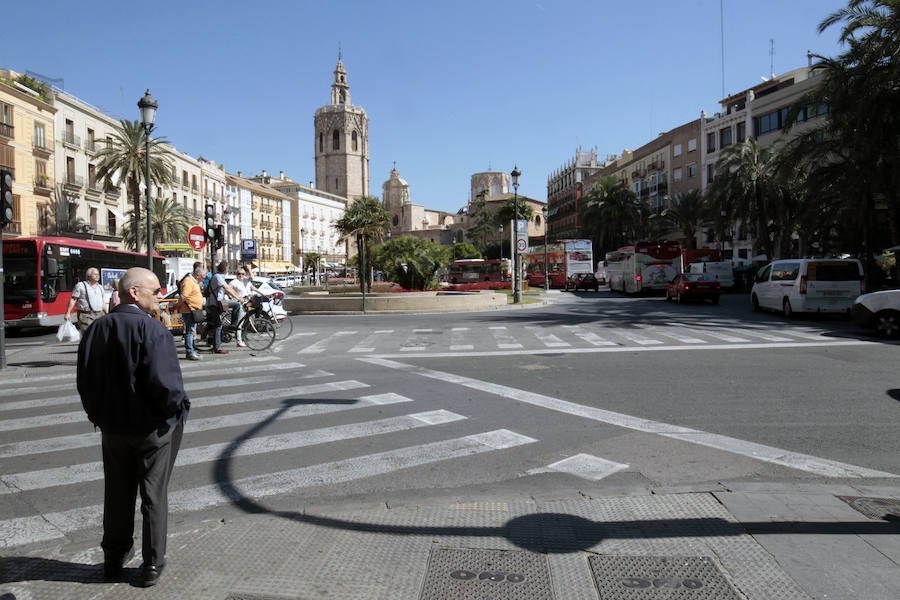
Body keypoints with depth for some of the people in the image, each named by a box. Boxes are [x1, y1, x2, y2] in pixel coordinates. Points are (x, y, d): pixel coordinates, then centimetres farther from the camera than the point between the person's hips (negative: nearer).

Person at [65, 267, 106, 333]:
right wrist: (68, 313, -9)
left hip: (99, 315, 6)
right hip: (86, 315, -6)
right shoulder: (80, 285, 1)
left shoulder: (100, 287, 18)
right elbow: (73, 300, -3)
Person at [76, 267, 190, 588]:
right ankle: (152, 565, 19)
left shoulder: (96, 329, 1)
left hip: (112, 428, 6)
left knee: (117, 494, 19)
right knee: (154, 496, 9)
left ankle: (114, 559, 34)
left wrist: (99, 415, 17)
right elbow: (164, 382, -27)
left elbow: (84, 380, 6)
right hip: (153, 428, -5)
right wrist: (178, 409, -9)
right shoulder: (153, 329, -21)